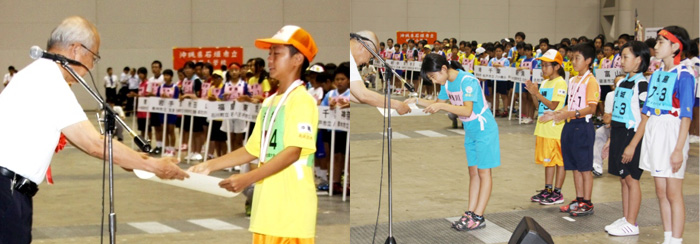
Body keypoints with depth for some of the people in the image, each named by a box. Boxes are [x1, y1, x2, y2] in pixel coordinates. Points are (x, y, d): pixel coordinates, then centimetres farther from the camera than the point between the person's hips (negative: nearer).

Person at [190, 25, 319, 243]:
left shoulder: (302, 101, -10)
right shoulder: (269, 103, 17)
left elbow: (293, 151, -20)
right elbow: (253, 150, 20)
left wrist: (247, 178, -26)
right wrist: (210, 165, 14)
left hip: (292, 208, -9)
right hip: (268, 207, 9)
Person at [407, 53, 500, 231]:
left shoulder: (467, 81, -25)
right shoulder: (447, 83, 2)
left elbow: (467, 110, -33)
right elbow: (438, 104, 16)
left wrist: (442, 106, -38)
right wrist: (417, 101, 3)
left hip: (484, 130, -9)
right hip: (470, 132, 9)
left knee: (483, 172, -4)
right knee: (473, 172, 9)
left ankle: (478, 218, -4)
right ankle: (470, 214, 12)